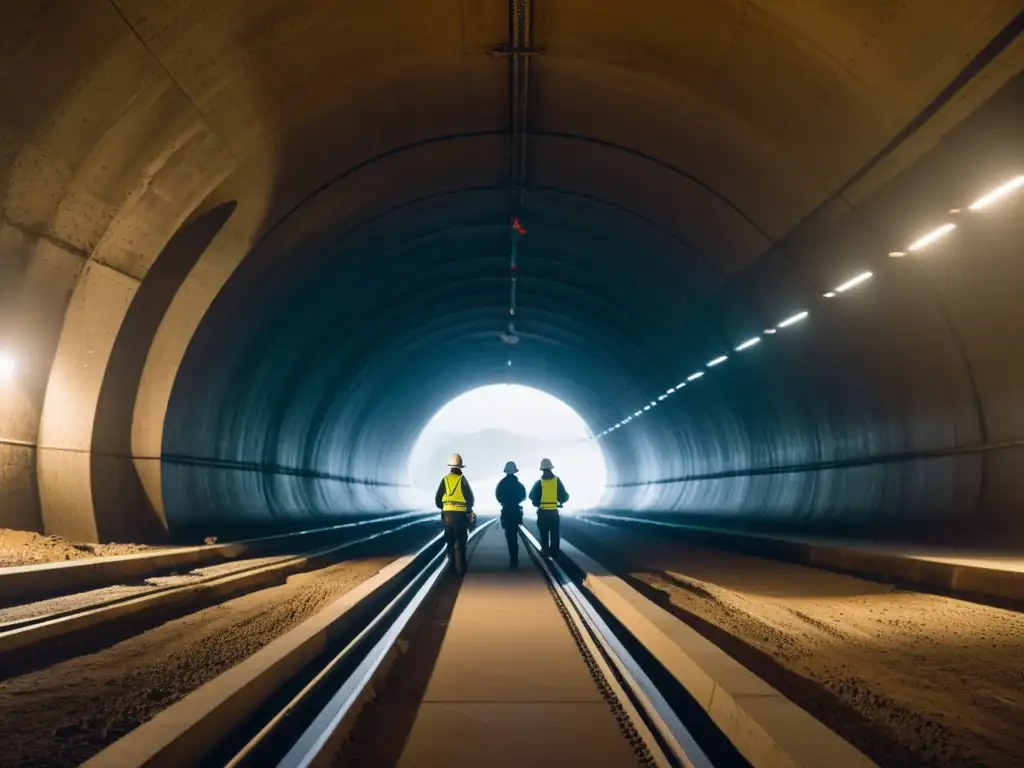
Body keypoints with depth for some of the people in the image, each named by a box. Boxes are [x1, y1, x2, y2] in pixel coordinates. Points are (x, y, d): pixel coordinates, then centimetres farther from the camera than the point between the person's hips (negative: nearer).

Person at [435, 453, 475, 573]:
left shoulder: (445, 479, 3)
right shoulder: (462, 479, -6)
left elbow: (437, 498, 5)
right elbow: (470, 498, -5)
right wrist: (469, 509, 14)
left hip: (447, 514, 3)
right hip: (460, 514, -3)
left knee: (450, 540, 13)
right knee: (460, 541, 1)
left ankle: (452, 565, 18)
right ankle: (460, 567, 0)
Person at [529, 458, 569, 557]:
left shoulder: (539, 482, -5)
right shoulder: (557, 480, -3)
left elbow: (532, 496, 0)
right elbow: (564, 496, 0)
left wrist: (536, 503, 17)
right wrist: (561, 501, 19)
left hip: (542, 512, -1)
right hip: (554, 511, 1)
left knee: (544, 533, 7)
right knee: (554, 533, 9)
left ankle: (545, 551, 7)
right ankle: (554, 552, 10)